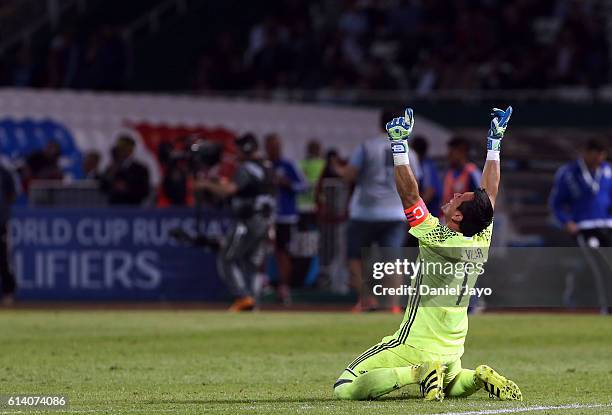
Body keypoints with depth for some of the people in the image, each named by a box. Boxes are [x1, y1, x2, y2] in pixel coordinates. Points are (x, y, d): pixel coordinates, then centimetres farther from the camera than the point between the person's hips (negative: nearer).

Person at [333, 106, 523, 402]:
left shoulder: (438, 239, -19)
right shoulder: (482, 242, -1)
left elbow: (409, 195, -20)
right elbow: (491, 192, 10)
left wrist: (398, 145, -17)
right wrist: (494, 143, 17)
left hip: (416, 347, -8)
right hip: (451, 353, 8)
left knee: (345, 389, -11)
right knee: (452, 385, 37)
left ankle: (416, 373, -20)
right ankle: (480, 377, 6)